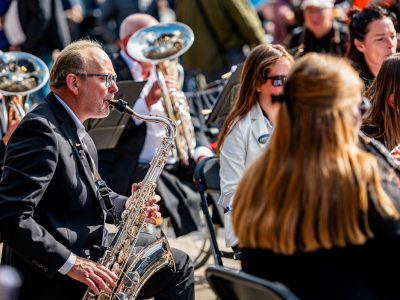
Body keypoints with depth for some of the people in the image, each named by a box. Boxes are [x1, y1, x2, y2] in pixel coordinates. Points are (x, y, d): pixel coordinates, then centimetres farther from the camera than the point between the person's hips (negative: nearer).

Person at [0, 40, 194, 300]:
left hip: (90, 248, 10)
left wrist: (125, 206, 4)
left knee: (178, 265, 14)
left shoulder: (75, 130, 11)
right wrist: (71, 264, -28)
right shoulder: (41, 130, -20)